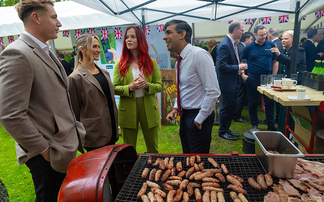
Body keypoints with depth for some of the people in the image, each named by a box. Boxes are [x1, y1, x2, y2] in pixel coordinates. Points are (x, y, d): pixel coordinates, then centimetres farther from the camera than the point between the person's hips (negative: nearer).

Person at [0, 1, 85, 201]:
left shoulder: (46, 52, 11)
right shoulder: (17, 54, -19)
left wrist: (75, 132, 12)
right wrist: (44, 149, -16)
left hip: (66, 146, 8)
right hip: (49, 155, -8)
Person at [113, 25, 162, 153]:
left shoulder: (151, 62, 4)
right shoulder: (120, 63, 2)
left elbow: (159, 86, 3)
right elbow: (115, 88, -1)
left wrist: (147, 85, -17)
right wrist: (130, 87, -19)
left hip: (149, 109, 1)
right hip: (127, 111, 0)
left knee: (153, 149, 14)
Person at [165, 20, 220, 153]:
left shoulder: (199, 55, -19)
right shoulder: (180, 60, 7)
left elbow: (213, 92, -23)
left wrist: (199, 119, -18)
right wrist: (176, 108, 5)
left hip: (198, 117, -8)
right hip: (185, 115, 8)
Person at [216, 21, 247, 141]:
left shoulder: (232, 43, 10)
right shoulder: (225, 45, -21)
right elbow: (222, 66, -27)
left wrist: (239, 67, 4)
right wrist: (238, 67, -19)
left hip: (232, 81, 10)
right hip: (226, 82, -10)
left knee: (232, 105, 18)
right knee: (226, 107, 3)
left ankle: (226, 129, 33)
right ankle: (222, 132, 21)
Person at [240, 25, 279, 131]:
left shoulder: (271, 45, 6)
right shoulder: (249, 47, 1)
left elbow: (275, 62, 8)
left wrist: (273, 77, 2)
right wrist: (242, 75, -6)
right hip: (252, 79, -1)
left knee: (270, 102, 4)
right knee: (252, 102, 7)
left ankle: (271, 124, 19)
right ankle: (254, 124, 23)